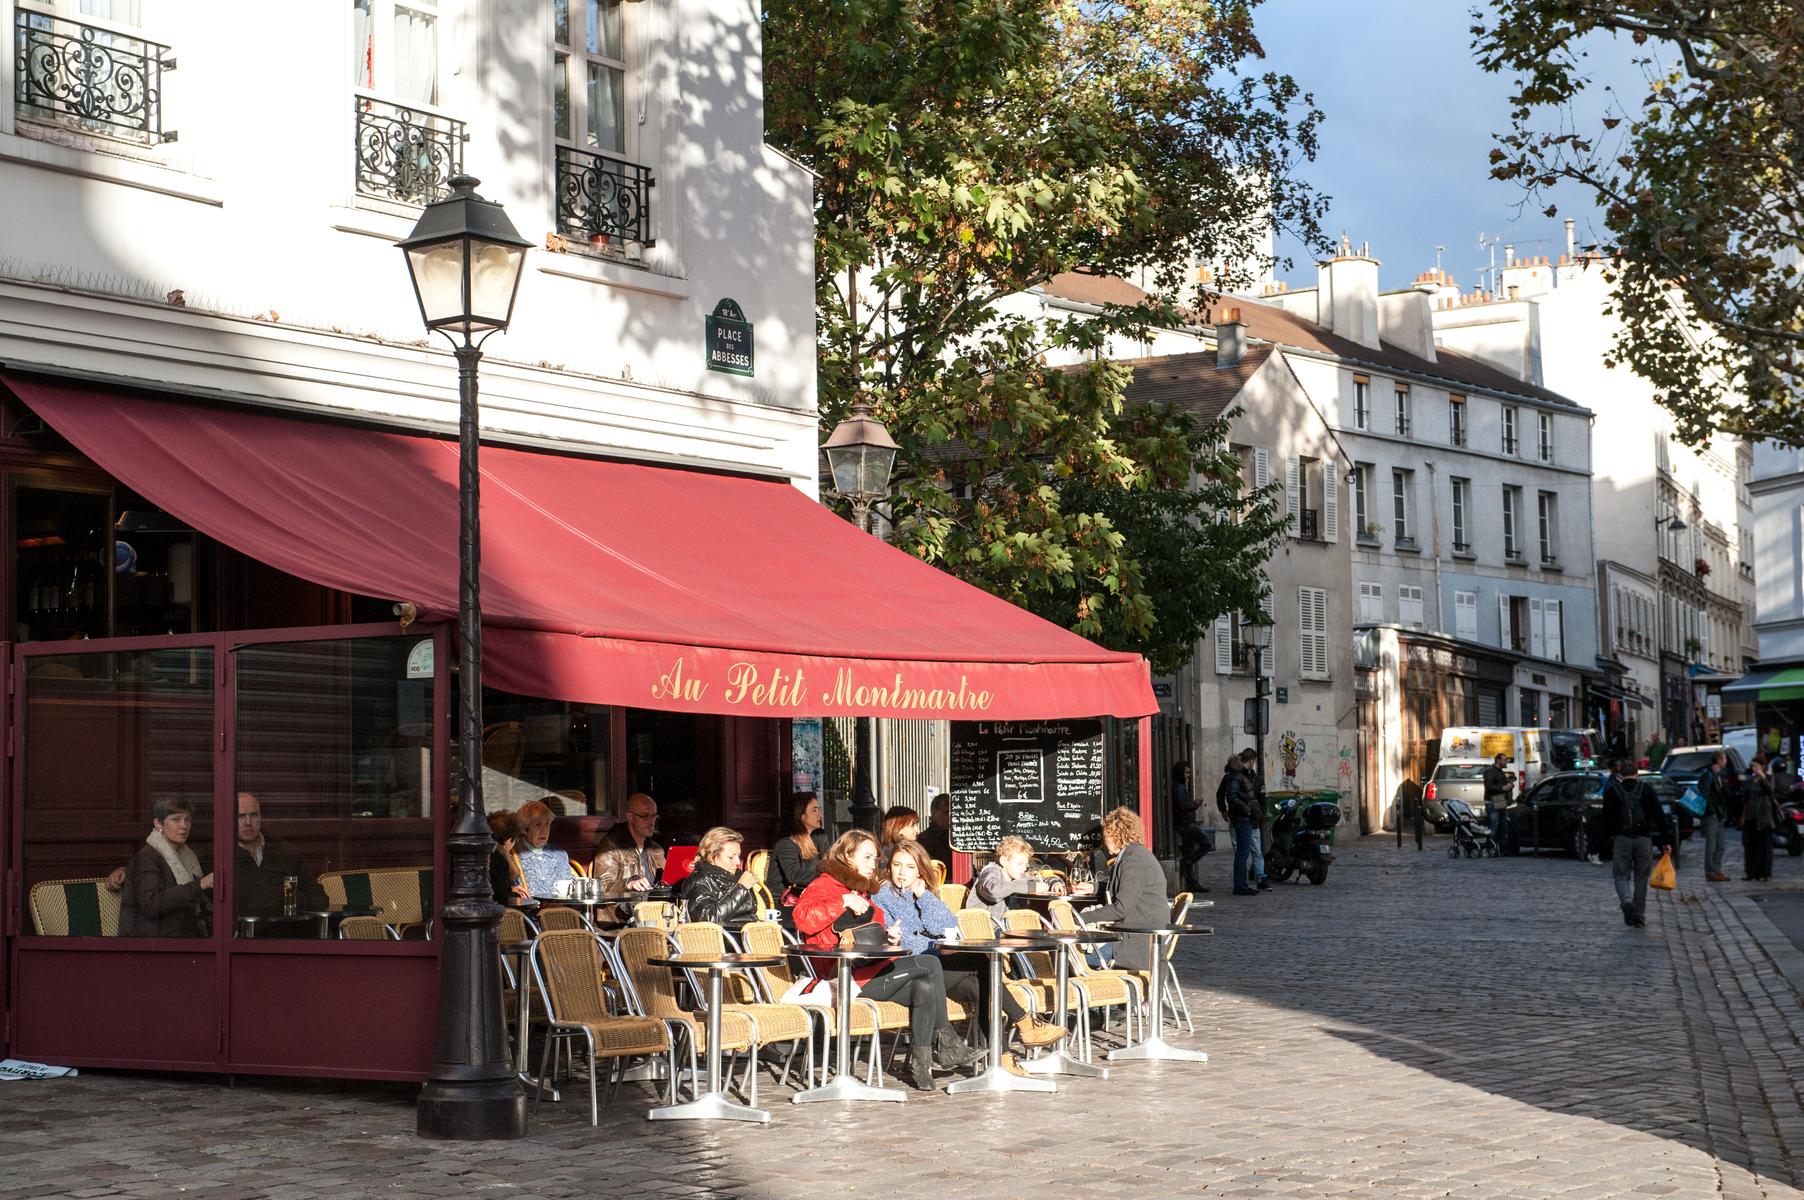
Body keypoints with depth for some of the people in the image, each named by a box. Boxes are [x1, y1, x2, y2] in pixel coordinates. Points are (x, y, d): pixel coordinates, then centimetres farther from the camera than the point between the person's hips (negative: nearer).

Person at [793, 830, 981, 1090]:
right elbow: (803, 918, -21)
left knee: (925, 986, -19)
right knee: (930, 965, -17)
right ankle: (945, 1040, -7)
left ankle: (920, 1065, -14)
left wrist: (889, 939, 10)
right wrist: (844, 901, -20)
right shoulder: (824, 886, 1)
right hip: (847, 976, -9)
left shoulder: (861, 892, 29)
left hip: (870, 970, 9)